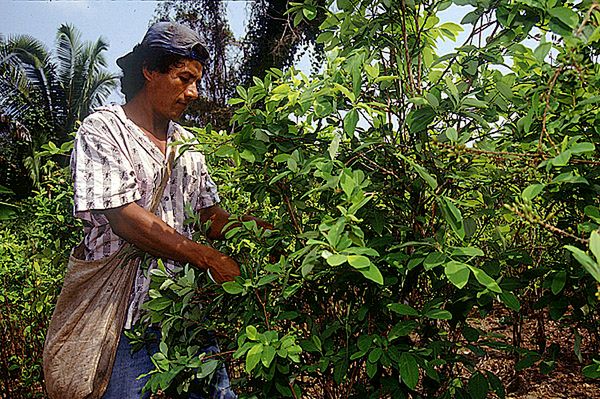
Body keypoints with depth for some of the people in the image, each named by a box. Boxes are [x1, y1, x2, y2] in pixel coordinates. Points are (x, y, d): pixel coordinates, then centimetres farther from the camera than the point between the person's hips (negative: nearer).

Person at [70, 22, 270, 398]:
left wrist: (263, 230, -6)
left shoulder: (186, 142, 14)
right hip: (127, 313, -5)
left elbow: (212, 217, 12)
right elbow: (125, 218, -17)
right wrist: (209, 258, -18)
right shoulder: (102, 130, -6)